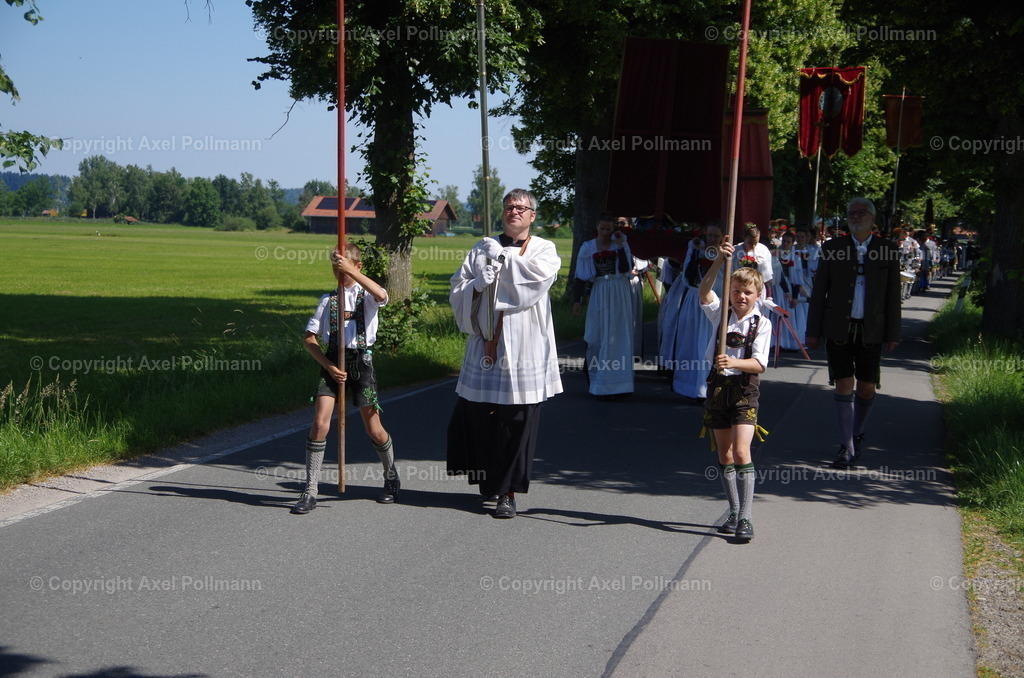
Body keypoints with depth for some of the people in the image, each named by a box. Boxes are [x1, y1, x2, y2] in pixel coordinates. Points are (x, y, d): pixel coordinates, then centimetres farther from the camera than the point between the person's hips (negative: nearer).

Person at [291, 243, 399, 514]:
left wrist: (351, 272, -30)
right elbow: (309, 338, 8)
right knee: (320, 423, -12)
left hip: (361, 360, -2)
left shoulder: (366, 294, 2)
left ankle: (392, 479, 31)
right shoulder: (328, 299, 10)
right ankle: (310, 492, -8)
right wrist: (328, 365, -5)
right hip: (332, 361, 2)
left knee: (374, 429, 4)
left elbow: (381, 295, -25)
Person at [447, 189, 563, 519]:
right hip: (486, 346, 2)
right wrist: (478, 283, -14)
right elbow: (457, 291, 7)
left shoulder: (544, 250, 7)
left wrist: (501, 257, -7)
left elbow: (537, 277, -15)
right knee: (477, 416, 5)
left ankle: (508, 492, 3)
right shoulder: (482, 249, 12)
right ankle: (489, 479, 26)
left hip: (524, 351, -2)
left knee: (516, 422, -4)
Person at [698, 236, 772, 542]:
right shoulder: (720, 313, 3)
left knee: (741, 451, -15)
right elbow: (704, 290, -16)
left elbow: (759, 364, -12)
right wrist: (720, 260, -28)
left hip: (745, 389, -4)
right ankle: (734, 513, 21)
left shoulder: (762, 323, -4)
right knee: (724, 454, 9)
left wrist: (734, 363, -30)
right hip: (718, 384, 4)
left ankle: (745, 518, -12)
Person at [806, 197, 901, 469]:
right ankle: (847, 447, 2)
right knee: (844, 385, -3)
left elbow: (893, 295, 4)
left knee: (866, 388, 5)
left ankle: (857, 433, 31)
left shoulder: (888, 251, 3)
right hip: (839, 329, 0)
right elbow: (819, 291, 5)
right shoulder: (832, 248, 3)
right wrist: (813, 331, 2)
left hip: (870, 331, 1)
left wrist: (893, 334, 1)